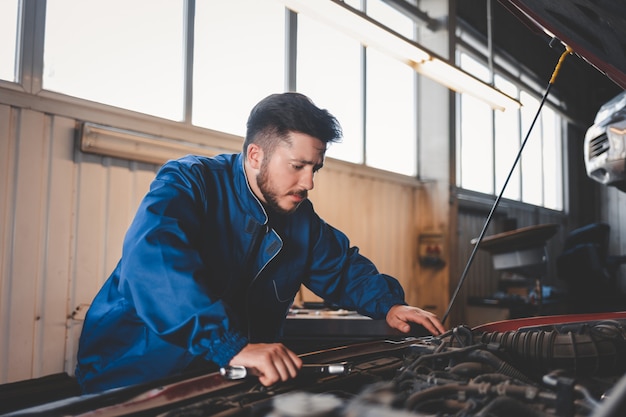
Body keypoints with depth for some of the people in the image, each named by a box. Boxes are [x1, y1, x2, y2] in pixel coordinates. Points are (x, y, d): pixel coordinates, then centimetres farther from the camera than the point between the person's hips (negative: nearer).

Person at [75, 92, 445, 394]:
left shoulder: (301, 217, 6)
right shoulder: (190, 182, -14)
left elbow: (344, 267, 20)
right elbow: (154, 260, -33)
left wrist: (388, 303, 2)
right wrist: (232, 345, -42)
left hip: (229, 379, 5)